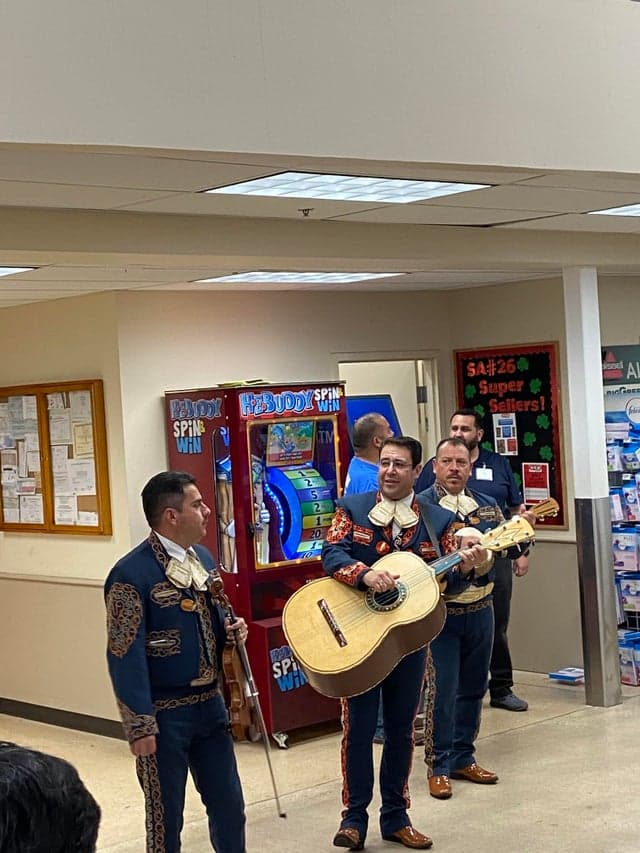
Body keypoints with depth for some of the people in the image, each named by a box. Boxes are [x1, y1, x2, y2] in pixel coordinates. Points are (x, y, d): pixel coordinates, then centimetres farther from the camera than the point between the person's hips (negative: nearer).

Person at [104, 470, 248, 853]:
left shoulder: (202, 557, 6)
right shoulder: (131, 574, -18)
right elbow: (125, 657, -19)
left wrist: (230, 628, -1)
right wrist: (139, 726, -20)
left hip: (210, 702, 7)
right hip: (164, 711, -7)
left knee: (230, 806, 16)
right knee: (166, 816, 8)